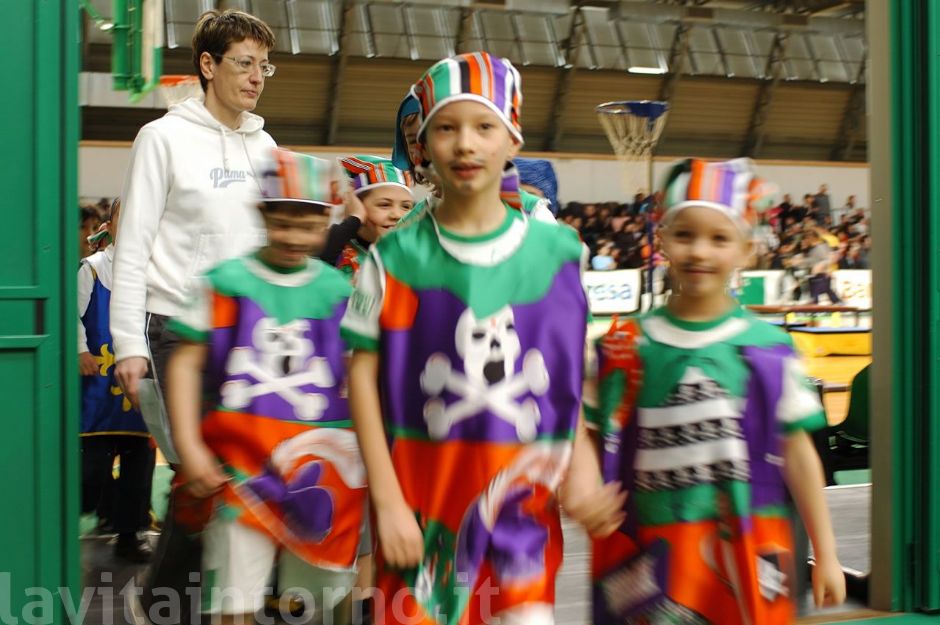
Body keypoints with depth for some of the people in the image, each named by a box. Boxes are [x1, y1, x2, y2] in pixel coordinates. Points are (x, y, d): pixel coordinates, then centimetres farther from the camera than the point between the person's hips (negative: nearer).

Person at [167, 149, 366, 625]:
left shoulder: (341, 292, 8)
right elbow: (186, 363, 2)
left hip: (320, 464, 2)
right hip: (242, 460, -2)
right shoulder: (226, 283, 2)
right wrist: (188, 446, -7)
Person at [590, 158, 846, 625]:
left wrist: (825, 554, 7)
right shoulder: (629, 347, 0)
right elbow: (606, 447, 5)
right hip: (654, 558, 0)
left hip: (750, 555, 0)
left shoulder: (768, 347, -1)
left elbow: (797, 454, 4)